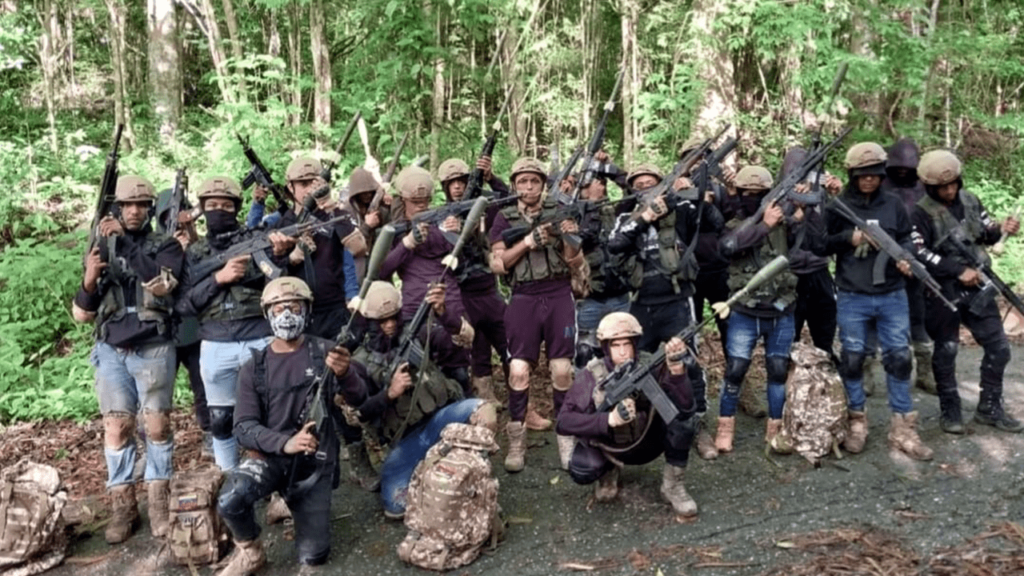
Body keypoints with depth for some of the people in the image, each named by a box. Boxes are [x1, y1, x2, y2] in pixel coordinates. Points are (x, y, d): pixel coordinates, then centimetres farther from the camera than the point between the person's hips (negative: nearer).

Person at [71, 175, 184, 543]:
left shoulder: (166, 246, 3)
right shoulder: (102, 248, 10)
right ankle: (122, 507, 10)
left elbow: (160, 282, -20)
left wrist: (124, 240, -19)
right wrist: (90, 280, -12)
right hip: (111, 351, 2)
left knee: (157, 426, 0)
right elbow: (81, 314, 9)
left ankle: (158, 503, 10)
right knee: (116, 427, 1)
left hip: (154, 350, -2)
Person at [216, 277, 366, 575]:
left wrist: (345, 374, -42)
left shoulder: (325, 352, -2)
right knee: (230, 501, -31)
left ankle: (293, 502, 31)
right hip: (270, 455, 0)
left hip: (315, 462, 0)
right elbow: (244, 428, -7)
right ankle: (249, 551, 2)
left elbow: (358, 395, -17)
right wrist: (285, 443, -27)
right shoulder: (254, 367, 1)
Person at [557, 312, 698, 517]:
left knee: (685, 413, -26)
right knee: (581, 471, -31)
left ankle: (672, 485, -8)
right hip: (608, 447, 0)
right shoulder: (592, 376, -20)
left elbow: (685, 404, -34)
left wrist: (676, 370, -54)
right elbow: (564, 422, -27)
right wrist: (609, 419, -40)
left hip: (648, 442, 0)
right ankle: (609, 469, 8)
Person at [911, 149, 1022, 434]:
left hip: (977, 286, 6)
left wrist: (1001, 229, -7)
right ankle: (950, 411, 20)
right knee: (946, 352, 6)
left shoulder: (970, 200, 6)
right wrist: (959, 270, -20)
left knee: (998, 347, 8)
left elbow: (986, 234, 16)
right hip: (943, 292, -6)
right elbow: (918, 253, -20)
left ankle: (989, 408, 22)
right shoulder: (922, 213, -12)